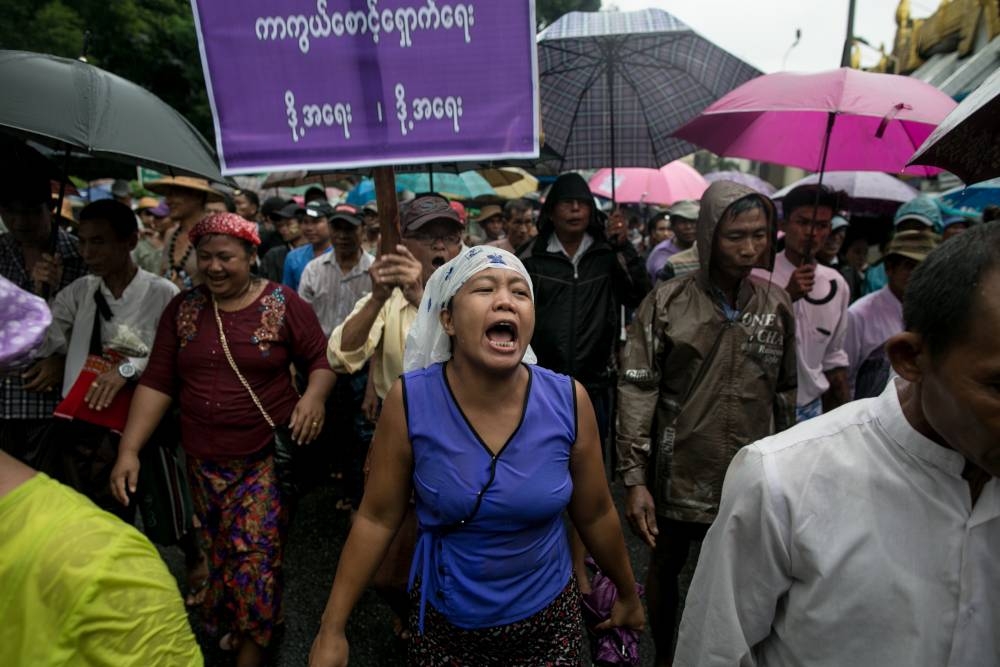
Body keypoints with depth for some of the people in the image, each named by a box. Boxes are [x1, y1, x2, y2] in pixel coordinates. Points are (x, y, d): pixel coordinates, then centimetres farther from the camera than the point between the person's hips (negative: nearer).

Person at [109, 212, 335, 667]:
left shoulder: (284, 304, -7)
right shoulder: (182, 308, 3)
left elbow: (321, 359, -4)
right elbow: (157, 382, 1)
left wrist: (315, 395, -25)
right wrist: (129, 449, -5)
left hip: (267, 454, -3)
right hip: (203, 458, 4)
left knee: (254, 549, 1)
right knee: (217, 547, 16)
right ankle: (226, 622, 41)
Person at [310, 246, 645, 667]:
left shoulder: (569, 402, -18)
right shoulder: (409, 402, -20)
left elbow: (595, 515, -4)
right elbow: (377, 518, -10)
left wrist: (628, 594, 10)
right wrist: (332, 629, -7)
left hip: (548, 620, 1)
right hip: (445, 625, 0)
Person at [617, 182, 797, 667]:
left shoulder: (777, 306, 0)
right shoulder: (667, 303, -10)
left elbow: (785, 393, 8)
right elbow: (636, 391, -11)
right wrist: (634, 479, -15)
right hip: (679, 473, -1)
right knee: (665, 570, 18)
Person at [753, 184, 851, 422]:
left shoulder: (837, 284, 5)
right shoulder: (758, 273, -10)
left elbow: (834, 357, 13)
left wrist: (844, 416, 13)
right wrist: (787, 295, -23)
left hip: (811, 407, 4)